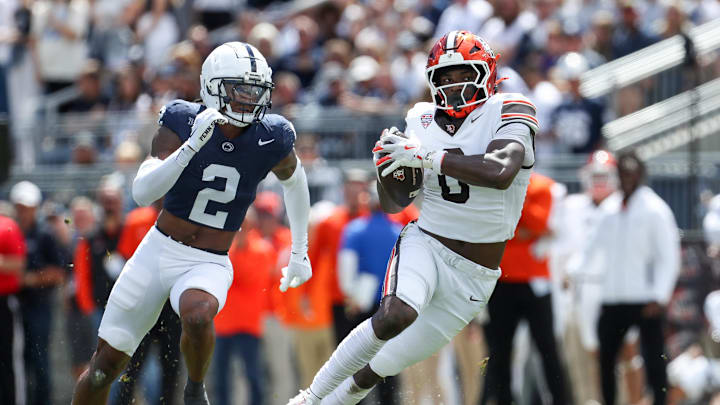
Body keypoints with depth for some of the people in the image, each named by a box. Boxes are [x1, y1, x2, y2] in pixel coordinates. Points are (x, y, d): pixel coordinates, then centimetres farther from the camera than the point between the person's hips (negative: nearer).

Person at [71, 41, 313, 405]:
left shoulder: (271, 140, -9)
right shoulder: (183, 123, -13)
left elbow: (293, 181, 15)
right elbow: (143, 194, -23)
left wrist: (299, 252, 21)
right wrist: (192, 146, -34)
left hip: (208, 265, 0)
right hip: (158, 252, 1)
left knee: (197, 315, -36)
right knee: (104, 366, 2)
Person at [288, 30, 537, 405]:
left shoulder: (506, 113, -8)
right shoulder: (423, 121, 5)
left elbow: (500, 173, -31)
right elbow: (392, 204, 14)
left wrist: (426, 156, -27)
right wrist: (389, 163, -9)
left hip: (472, 276, -1)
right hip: (425, 245, 1)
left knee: (388, 363, -1)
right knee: (396, 314, -31)